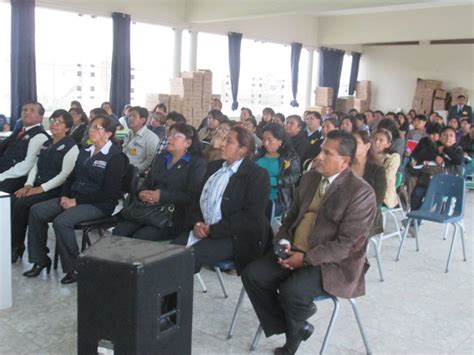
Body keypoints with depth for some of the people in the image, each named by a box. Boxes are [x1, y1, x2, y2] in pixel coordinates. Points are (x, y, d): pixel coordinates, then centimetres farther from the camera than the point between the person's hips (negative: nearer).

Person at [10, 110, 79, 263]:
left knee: (21, 204, -25)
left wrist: (41, 188, -19)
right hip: (38, 186, 7)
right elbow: (36, 166, 15)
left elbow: (65, 174, -15)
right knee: (11, 200, -19)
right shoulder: (46, 144, 19)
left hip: (54, 190, -7)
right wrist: (28, 184, -4)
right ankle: (10, 241, -13)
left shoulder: (70, 146, -7)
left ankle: (17, 245, -9)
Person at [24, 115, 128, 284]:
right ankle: (40, 260, 4)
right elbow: (72, 177, 18)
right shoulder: (85, 152, 15)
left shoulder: (116, 157, -10)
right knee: (36, 211, -7)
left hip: (99, 205, -8)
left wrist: (77, 201, -18)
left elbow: (109, 192, -17)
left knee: (62, 221, -30)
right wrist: (64, 196, -3)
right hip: (74, 198, 8)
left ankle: (74, 268, -13)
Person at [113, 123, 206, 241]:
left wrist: (162, 196, -17)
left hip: (174, 215, -5)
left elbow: (192, 196, -10)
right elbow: (147, 182, 20)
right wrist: (141, 193, -4)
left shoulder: (197, 163, 1)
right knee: (118, 232, -19)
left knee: (139, 238, -27)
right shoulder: (161, 157, 22)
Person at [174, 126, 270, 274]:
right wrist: (196, 223, -5)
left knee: (191, 255, -28)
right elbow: (198, 198, 16)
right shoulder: (214, 166, 15)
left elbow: (251, 216, -16)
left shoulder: (257, 174, -8)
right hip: (203, 229, 7)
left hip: (235, 237, -6)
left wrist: (213, 230, -18)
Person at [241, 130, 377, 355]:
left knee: (292, 291, -31)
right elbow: (292, 215, 16)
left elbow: (346, 244, -19)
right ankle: (295, 327, 4)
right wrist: (283, 242, -4)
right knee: (252, 275, -11)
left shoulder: (361, 192, -15)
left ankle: (294, 331, 6)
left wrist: (306, 258, -21)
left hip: (333, 263, -7)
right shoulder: (309, 178, 8)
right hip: (295, 252, 7)